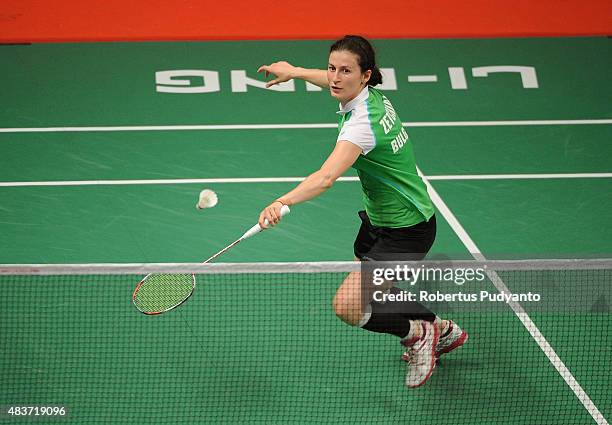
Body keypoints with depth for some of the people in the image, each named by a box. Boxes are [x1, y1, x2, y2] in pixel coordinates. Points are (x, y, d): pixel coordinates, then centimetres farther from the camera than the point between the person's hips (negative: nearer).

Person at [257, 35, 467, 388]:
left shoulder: (362, 123, -32)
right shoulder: (372, 94, -6)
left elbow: (326, 178, -49)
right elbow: (333, 82, 23)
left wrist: (283, 202, -62)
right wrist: (294, 71, 32)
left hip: (404, 232, -10)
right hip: (380, 218, 10)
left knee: (348, 306, -17)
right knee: (366, 287, 30)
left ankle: (417, 334, 9)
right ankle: (442, 330, 50)